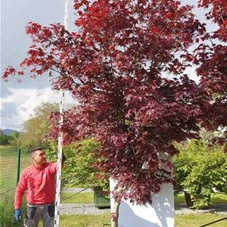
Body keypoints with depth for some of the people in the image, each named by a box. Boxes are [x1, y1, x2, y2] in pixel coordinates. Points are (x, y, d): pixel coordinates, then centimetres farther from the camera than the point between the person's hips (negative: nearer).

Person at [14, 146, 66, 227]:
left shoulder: (49, 167, -10)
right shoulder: (26, 172, -8)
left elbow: (56, 166, -34)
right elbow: (19, 190, -1)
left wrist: (61, 160, -58)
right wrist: (17, 208, -3)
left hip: (49, 206, 0)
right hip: (33, 207, 0)